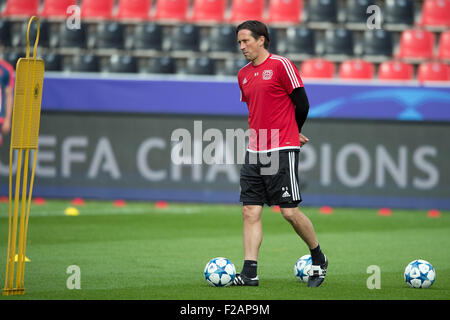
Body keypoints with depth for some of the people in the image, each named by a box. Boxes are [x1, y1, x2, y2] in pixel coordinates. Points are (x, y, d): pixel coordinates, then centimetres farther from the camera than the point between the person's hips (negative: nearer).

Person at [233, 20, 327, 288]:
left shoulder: (281, 65, -7)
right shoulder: (243, 75, 14)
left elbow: (302, 104, -5)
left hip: (282, 152, -7)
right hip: (255, 152, 7)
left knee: (290, 211, -5)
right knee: (250, 211, -1)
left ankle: (319, 259, 15)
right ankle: (249, 273, -2)